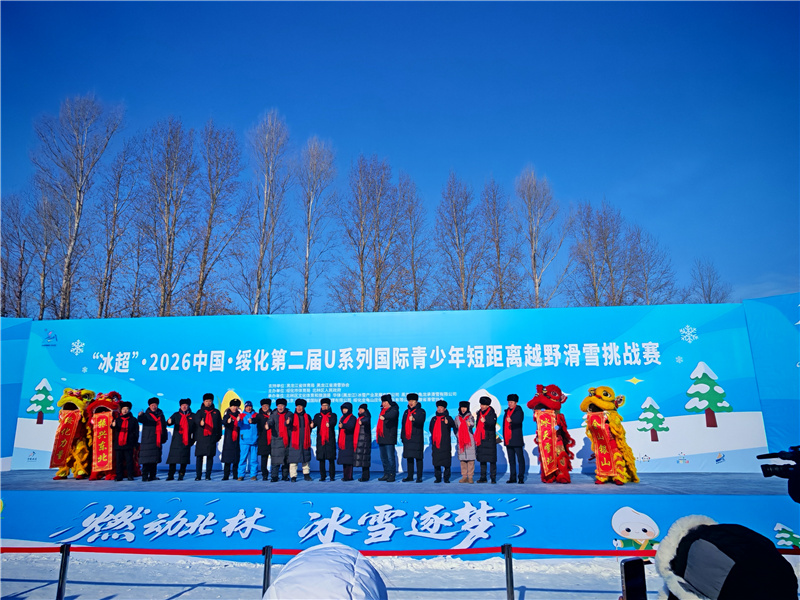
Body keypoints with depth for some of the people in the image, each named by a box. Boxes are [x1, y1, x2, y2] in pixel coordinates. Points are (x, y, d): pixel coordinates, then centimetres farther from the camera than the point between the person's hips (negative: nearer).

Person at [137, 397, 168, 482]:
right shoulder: (146, 415, 1)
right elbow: (141, 420, -21)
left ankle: (152, 476, 14)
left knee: (155, 460, 7)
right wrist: (140, 416, -44)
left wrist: (164, 438, 18)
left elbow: (164, 427, 21)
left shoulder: (160, 415, 15)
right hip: (148, 441, -5)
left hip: (158, 441, 5)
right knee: (147, 459, -10)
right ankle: (145, 476, -6)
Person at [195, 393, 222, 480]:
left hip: (211, 437, 1)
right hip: (201, 437, 0)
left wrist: (219, 435, 8)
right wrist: (200, 422, -37)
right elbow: (196, 419, -14)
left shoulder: (216, 412, 13)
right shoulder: (200, 412, 8)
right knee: (199, 456, 1)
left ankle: (208, 475, 7)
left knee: (210, 456, 2)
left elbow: (219, 424, 14)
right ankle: (198, 475, 10)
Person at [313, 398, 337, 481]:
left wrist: (330, 424, -35)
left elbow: (334, 422, -11)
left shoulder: (333, 415, 10)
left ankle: (332, 476, 5)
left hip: (330, 440, -2)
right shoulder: (317, 416, 16)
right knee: (321, 459, 3)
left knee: (331, 459, -2)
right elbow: (314, 424, 0)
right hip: (320, 439, 2)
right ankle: (322, 476, 13)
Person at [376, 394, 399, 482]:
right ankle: (386, 474, 20)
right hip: (381, 438, 9)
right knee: (383, 457, 12)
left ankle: (392, 475, 0)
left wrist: (384, 417, -48)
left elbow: (392, 414, -31)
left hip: (389, 438, -8)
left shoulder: (393, 409, -7)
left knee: (390, 457, -7)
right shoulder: (383, 410, 19)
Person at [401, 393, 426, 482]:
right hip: (407, 438, 6)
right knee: (409, 457, 9)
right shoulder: (406, 412, 19)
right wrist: (402, 436, 17)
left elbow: (421, 421, -17)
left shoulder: (421, 411, 1)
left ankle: (419, 477, 1)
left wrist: (414, 419, -37)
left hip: (417, 438, -6)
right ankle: (410, 476, 17)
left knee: (418, 458, -4)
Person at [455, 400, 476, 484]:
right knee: (462, 458, 2)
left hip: (469, 440, -3)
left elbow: (472, 424, -16)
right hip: (460, 441, 3)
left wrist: (470, 424, -36)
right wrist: (457, 435, 6)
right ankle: (464, 477, 9)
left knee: (470, 458, -7)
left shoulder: (470, 417, 3)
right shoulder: (457, 417, 14)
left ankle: (470, 477, -3)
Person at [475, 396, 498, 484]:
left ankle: (493, 477, 1)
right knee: (482, 459, 8)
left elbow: (492, 424, -17)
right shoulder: (479, 413, 14)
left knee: (492, 459, -4)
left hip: (489, 439, -6)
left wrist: (485, 422, -33)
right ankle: (483, 477, 14)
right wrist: (476, 437, 17)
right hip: (481, 439, 6)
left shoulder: (492, 414, -4)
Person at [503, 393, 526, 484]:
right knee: (511, 459, 10)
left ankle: (521, 478, 0)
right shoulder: (507, 411, 18)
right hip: (508, 439, 7)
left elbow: (520, 419, -24)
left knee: (520, 458, -4)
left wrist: (511, 420, -43)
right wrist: (504, 437, 19)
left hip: (516, 439, -7)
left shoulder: (518, 411, -2)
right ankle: (513, 478, 15)